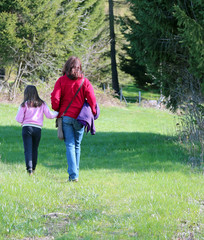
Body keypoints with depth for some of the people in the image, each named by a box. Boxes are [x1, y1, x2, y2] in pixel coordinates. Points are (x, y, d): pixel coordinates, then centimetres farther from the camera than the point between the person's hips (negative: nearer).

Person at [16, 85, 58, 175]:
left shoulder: (24, 105, -1)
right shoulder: (42, 104, 6)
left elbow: (19, 119, -4)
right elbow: (49, 115, 4)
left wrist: (22, 122, 19)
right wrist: (58, 113, 22)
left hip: (27, 127, -2)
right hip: (37, 128, 3)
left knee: (28, 150, -5)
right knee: (35, 149, 15)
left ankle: (29, 168, -20)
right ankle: (33, 168, 22)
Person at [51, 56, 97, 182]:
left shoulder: (61, 81, -3)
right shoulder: (84, 81, -3)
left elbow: (55, 98, -9)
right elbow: (92, 99, -7)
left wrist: (57, 110, 9)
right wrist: (92, 113, 9)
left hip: (65, 116, -1)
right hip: (80, 118, 1)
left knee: (70, 145, -1)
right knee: (77, 145, 15)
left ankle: (73, 174, -12)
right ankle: (75, 172, 21)